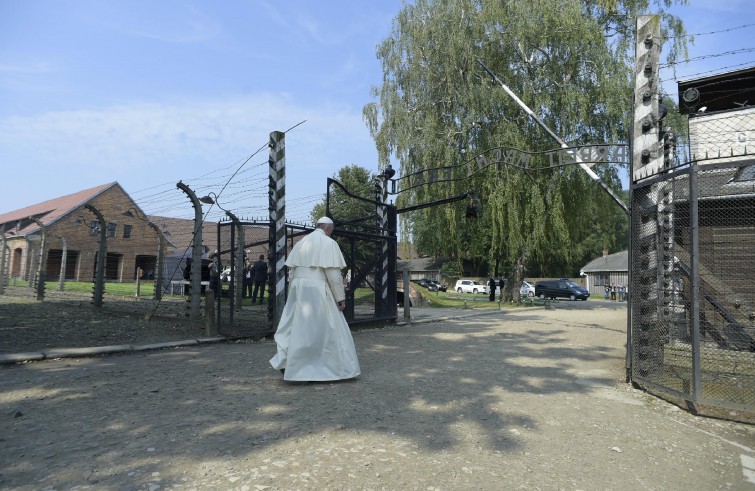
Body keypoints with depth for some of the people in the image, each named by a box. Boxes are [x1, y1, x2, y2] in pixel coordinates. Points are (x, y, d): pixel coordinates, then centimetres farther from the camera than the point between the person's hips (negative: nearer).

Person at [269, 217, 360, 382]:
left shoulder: (301, 242, 13)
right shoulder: (329, 243, -6)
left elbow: (291, 270, 14)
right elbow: (333, 273, -12)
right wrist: (341, 297, -7)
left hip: (297, 289, 6)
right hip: (317, 290, -6)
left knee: (297, 327, 14)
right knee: (326, 329, 3)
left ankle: (285, 362, 14)